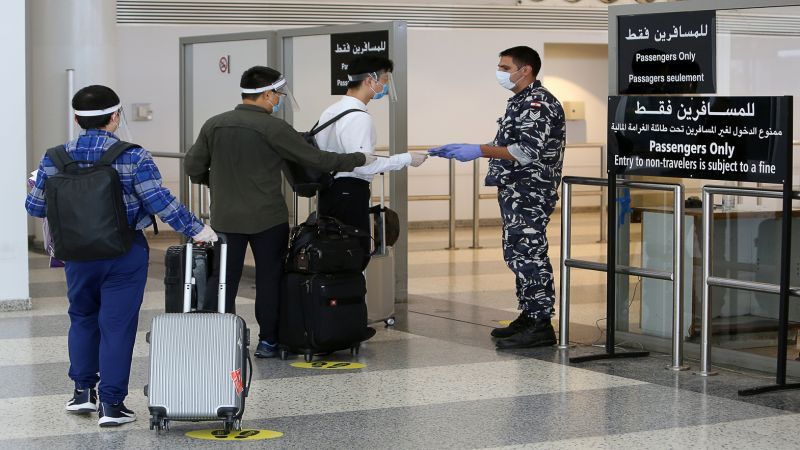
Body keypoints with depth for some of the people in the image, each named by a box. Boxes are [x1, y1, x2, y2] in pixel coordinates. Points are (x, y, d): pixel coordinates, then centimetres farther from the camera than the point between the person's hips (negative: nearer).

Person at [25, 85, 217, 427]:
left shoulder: (55, 159, -3)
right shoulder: (133, 158, -13)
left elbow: (36, 207, 5)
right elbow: (160, 202, -17)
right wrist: (196, 229, -7)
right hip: (124, 256, -3)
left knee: (82, 318, 22)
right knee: (117, 325, 3)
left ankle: (83, 391, 26)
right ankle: (111, 404, 6)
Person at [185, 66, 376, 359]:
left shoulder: (214, 125, 3)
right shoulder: (273, 128, -11)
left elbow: (193, 167, 6)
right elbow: (315, 159, -10)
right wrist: (360, 159, 0)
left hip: (225, 218, 4)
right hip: (267, 219, -4)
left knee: (224, 280, 8)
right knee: (269, 279, 8)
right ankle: (268, 341, 12)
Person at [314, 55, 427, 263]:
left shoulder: (331, 111, 15)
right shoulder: (359, 118, -15)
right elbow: (363, 165, -20)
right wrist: (406, 159, -13)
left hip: (328, 190, 10)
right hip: (350, 193, -9)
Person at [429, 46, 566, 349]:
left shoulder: (539, 103, -14)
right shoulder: (521, 102, 18)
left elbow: (528, 152, -24)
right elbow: (507, 146, 23)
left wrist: (479, 151, -23)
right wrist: (461, 149, 16)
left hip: (530, 194, -11)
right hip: (515, 193, 11)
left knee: (529, 255, -10)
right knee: (517, 255, 14)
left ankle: (541, 326, -9)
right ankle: (528, 316, 21)